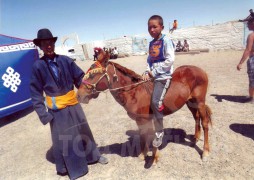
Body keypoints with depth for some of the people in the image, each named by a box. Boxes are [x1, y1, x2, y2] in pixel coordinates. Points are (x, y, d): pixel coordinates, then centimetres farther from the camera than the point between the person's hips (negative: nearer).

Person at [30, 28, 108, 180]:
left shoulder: (65, 60, -6)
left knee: (84, 131, 18)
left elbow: (80, 78, -3)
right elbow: (36, 93, -6)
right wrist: (43, 113, -12)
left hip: (74, 105, 2)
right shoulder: (38, 66, -9)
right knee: (63, 139, 14)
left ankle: (93, 156, 42)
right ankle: (70, 167, 37)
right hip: (56, 110, -2)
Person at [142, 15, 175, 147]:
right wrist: (147, 72, -1)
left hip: (163, 76, -8)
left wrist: (155, 72, -15)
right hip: (152, 75, 8)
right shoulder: (151, 44, 14)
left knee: (155, 102, -18)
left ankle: (159, 133, 0)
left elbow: (170, 60, -16)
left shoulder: (166, 41, -8)